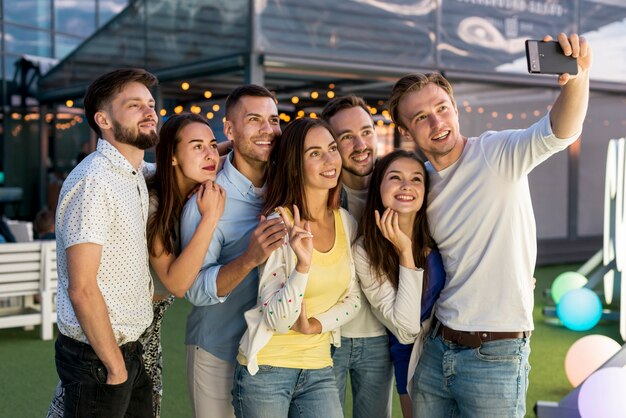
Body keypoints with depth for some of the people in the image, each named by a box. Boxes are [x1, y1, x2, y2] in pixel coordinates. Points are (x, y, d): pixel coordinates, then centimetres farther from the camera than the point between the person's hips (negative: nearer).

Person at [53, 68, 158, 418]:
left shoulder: (137, 174, 8)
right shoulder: (93, 182, -19)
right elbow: (82, 289, -21)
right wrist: (116, 367, -14)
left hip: (131, 349, 8)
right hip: (96, 357, -8)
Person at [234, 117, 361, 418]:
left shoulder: (346, 223, 1)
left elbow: (353, 298, 8)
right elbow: (277, 320, -19)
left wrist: (316, 324, -10)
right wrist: (303, 265, -33)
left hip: (319, 371, 4)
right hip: (265, 370, -4)